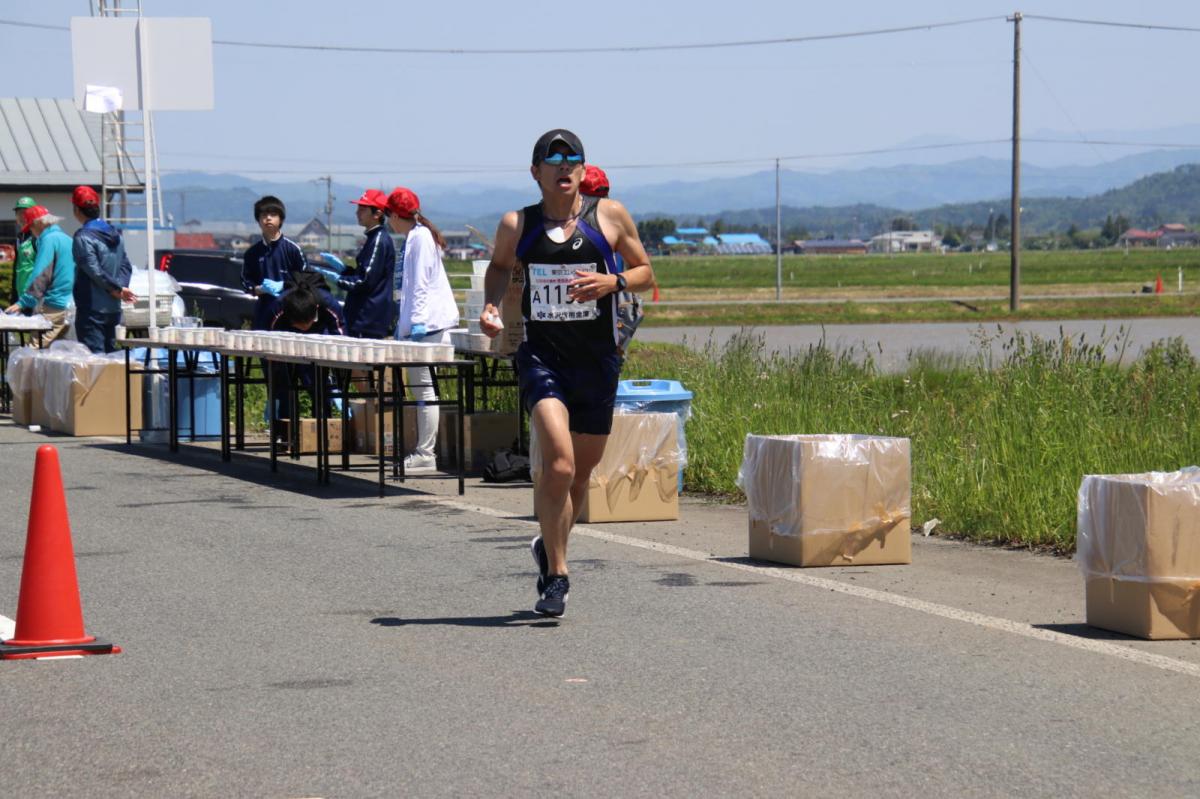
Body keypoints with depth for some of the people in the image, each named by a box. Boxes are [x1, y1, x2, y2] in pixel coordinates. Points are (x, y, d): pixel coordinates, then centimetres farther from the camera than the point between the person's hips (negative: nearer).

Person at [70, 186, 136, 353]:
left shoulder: (83, 237, -13)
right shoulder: (115, 234, 13)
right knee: (110, 352, 14)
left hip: (91, 309, -8)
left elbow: (95, 271, -19)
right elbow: (126, 266, 10)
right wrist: (119, 287, -4)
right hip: (113, 309, 8)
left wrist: (118, 289, -11)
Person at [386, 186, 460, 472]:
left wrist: (417, 321, -22)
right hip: (418, 324, 11)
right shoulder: (413, 237, 20)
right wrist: (404, 323, 32)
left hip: (427, 323, -11)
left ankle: (425, 454, -11)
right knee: (419, 387, 10)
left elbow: (421, 283, -18)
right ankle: (423, 451, 13)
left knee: (424, 388, -10)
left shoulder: (420, 237, -10)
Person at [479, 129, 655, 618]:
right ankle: (556, 576, -9)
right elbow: (499, 266, 21)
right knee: (559, 462, -20)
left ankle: (550, 547, 41)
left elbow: (645, 273, 10)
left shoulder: (610, 216, 1)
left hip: (597, 361, 2)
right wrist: (491, 304, 2)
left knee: (582, 470, 13)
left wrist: (613, 282, -10)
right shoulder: (517, 225, 2)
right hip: (542, 355, -2)